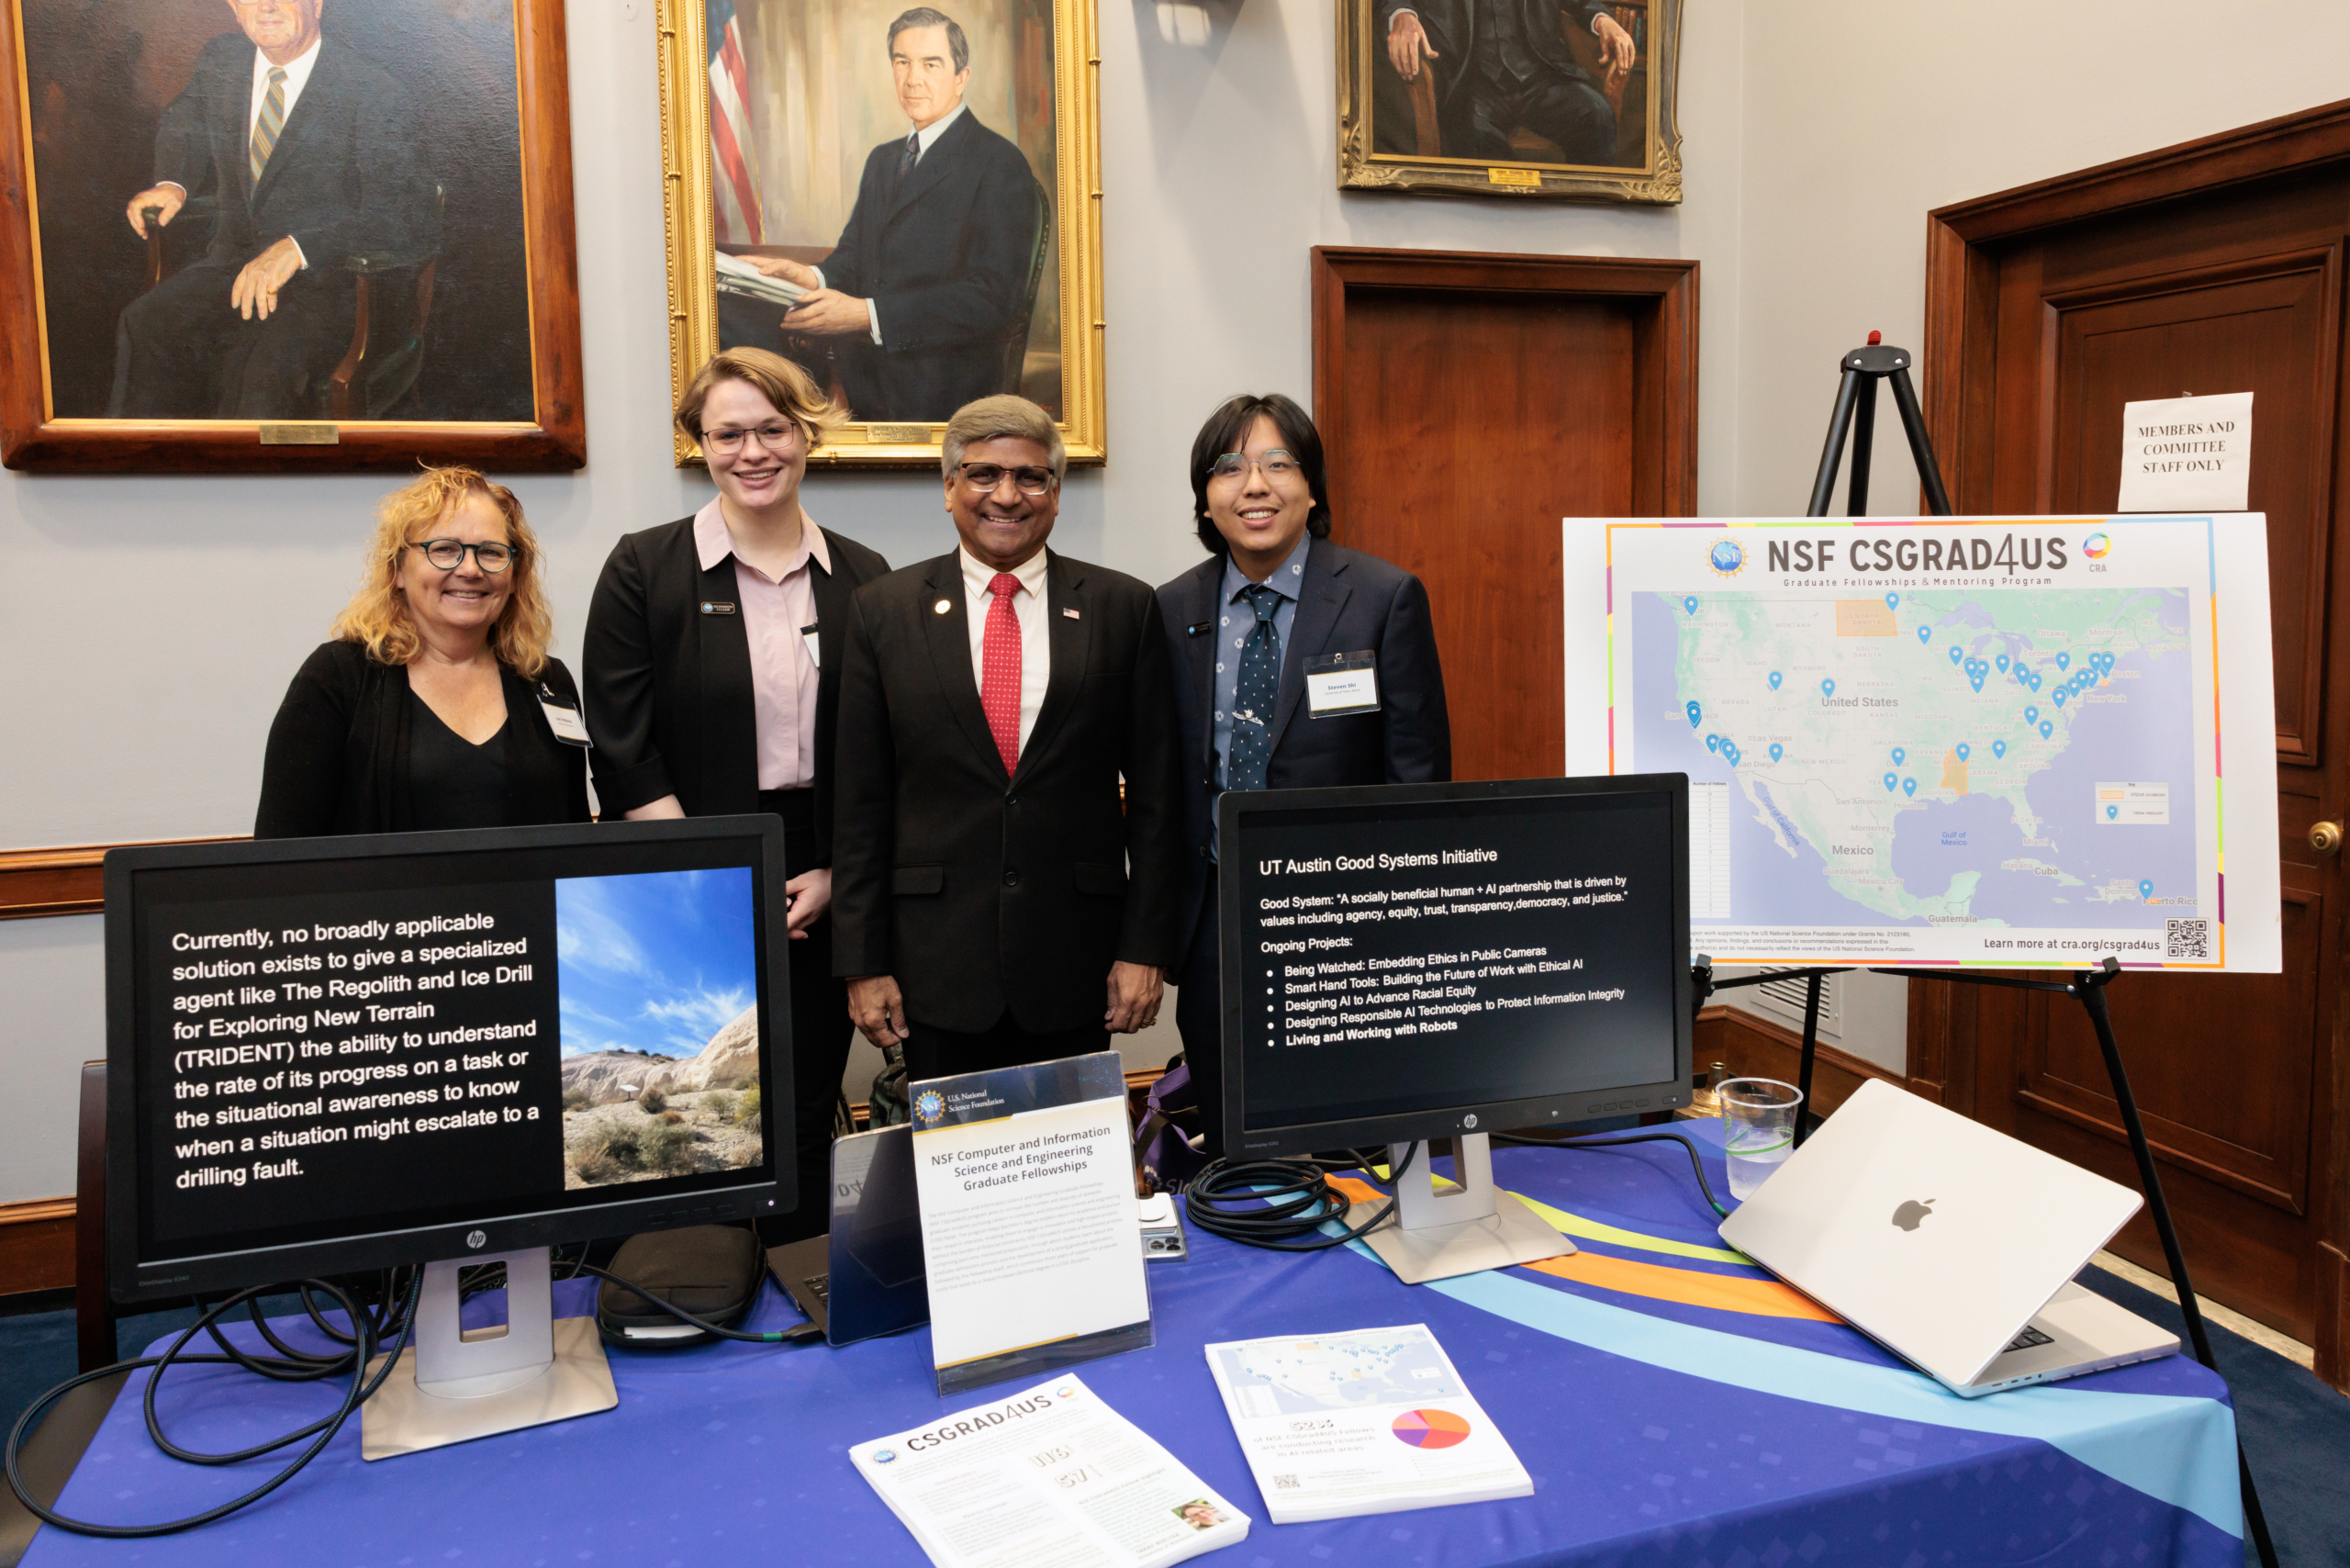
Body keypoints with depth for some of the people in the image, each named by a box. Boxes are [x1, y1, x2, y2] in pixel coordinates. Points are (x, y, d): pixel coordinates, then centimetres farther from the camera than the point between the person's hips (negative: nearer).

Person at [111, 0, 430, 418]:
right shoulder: (220, 61, 9)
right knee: (144, 326, -23)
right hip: (231, 262, 5)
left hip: (323, 278, -5)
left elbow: (403, 210, -19)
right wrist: (172, 183, 7)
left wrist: (298, 247, -30)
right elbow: (182, 127, 31)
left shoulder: (372, 94, -8)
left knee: (264, 367, -34)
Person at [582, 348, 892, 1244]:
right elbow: (625, 758, -6)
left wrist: (835, 876, -4)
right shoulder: (643, 571, 0)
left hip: (820, 901, 2)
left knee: (804, 1130, 10)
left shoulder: (862, 580, 7)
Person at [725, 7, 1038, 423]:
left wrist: (867, 314, -21)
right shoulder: (881, 159, 24)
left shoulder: (1000, 165, -4)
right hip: (860, 370, 7)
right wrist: (814, 278, -4)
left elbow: (995, 299, -15)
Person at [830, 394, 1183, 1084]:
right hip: (937, 964, 0)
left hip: (1077, 961, 0)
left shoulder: (1124, 607, 3)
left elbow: (1152, 793, 3)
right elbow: (861, 803, 3)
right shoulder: (883, 611, 3)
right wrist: (863, 962, 0)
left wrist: (1145, 947, -1)